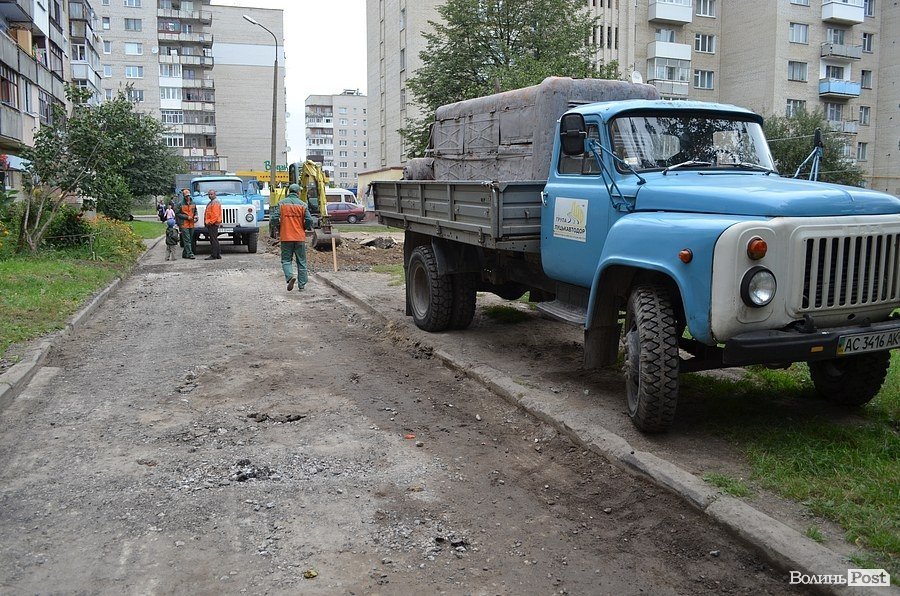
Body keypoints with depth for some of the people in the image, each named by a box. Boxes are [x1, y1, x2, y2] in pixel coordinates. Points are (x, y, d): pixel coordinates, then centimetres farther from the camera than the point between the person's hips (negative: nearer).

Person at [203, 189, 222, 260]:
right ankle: (218, 254, 19)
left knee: (213, 240, -10)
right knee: (214, 240, 14)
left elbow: (216, 214, -20)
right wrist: (206, 222, 19)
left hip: (213, 224, -11)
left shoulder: (215, 202, -11)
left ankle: (214, 255, -9)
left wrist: (210, 222, -20)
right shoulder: (210, 203, 22)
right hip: (210, 224, 11)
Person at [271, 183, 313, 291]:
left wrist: (279, 229, 11)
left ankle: (290, 276, -19)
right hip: (300, 237, 1)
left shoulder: (281, 203, -2)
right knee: (301, 261, 10)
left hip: (286, 237, -1)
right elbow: (309, 221, -7)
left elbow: (274, 219, -8)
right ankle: (301, 285, 12)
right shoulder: (303, 204, 0)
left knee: (286, 260, 7)